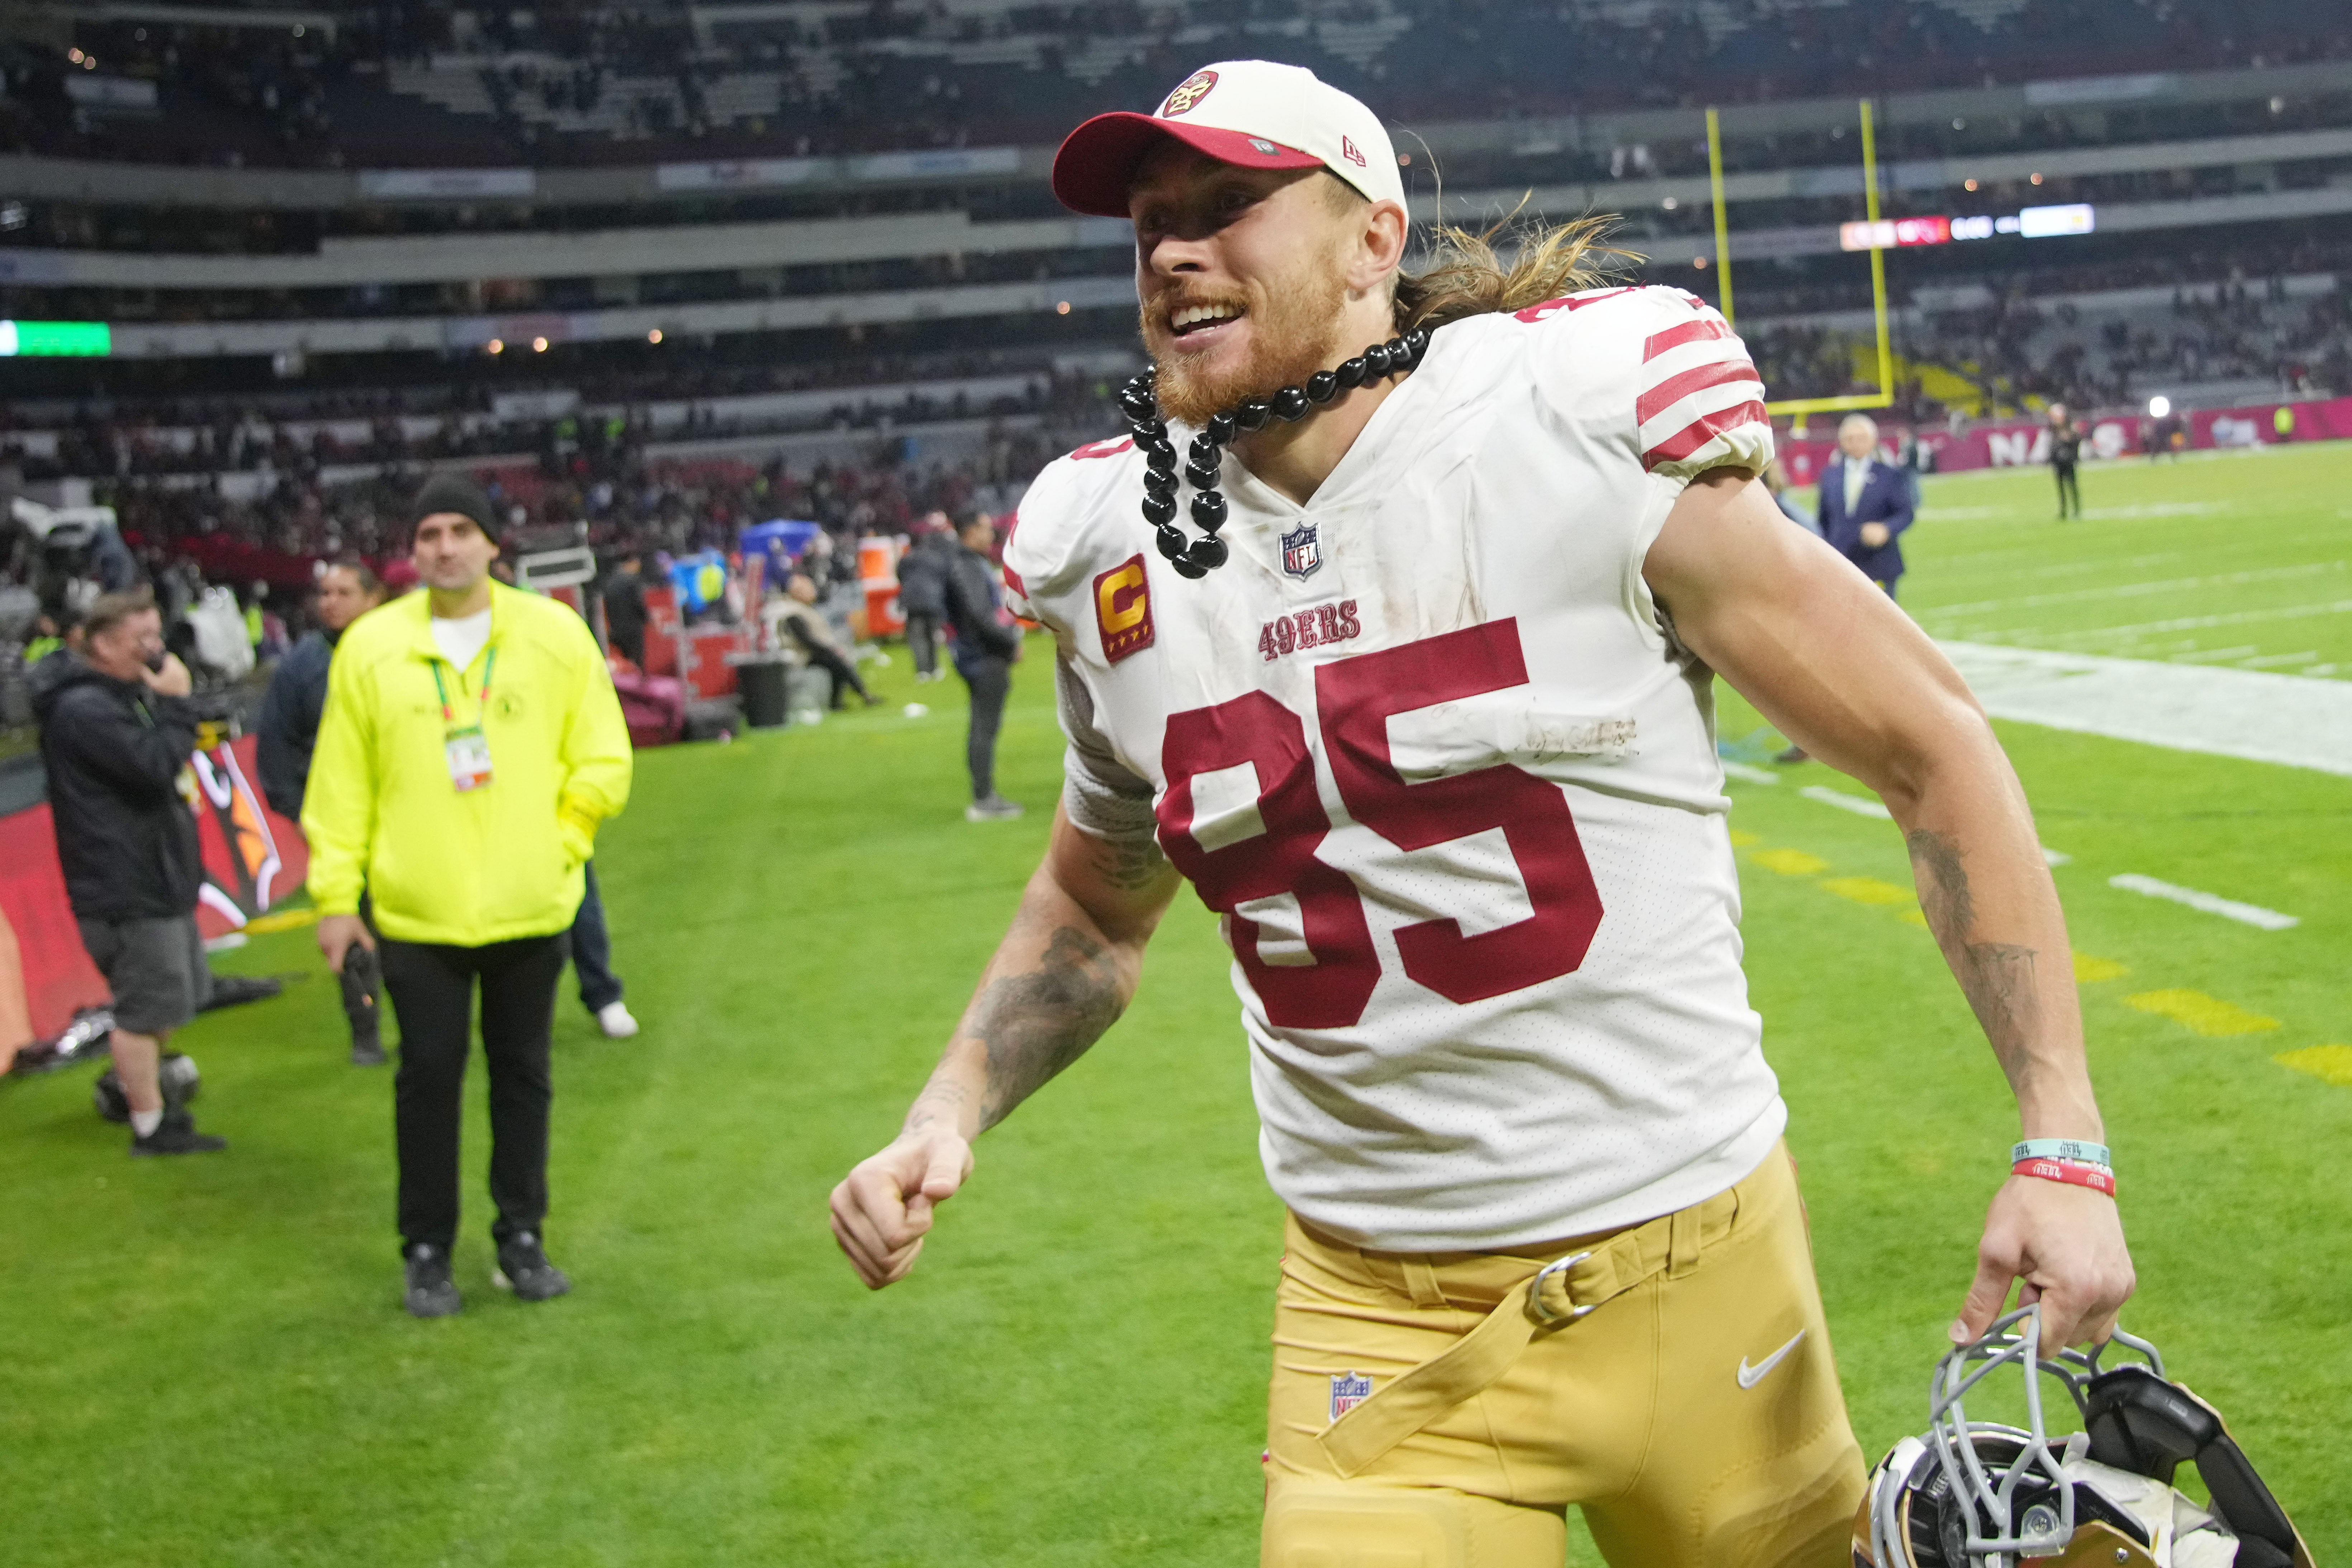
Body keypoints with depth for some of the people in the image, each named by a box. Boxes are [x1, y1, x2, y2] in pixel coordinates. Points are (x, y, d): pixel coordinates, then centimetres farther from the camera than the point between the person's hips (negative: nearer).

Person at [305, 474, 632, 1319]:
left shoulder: (556, 634, 0)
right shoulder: (370, 646, -1)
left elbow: (604, 762, 5)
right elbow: (340, 781, 1)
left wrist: (557, 843, -3)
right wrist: (336, 896, -1)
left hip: (529, 907, 1)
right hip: (417, 912, -1)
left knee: (522, 1075, 10)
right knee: (428, 1078, 3)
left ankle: (521, 1239, 23)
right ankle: (427, 1253, 16)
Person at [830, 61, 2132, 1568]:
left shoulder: (1587, 433, -10)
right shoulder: (1118, 560, 3)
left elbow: (1932, 753, -4)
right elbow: (1097, 905, 20)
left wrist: (2064, 1145, -10)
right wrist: (949, 1116, 3)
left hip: (1684, 1257, -2)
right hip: (1373, 1314, 3)